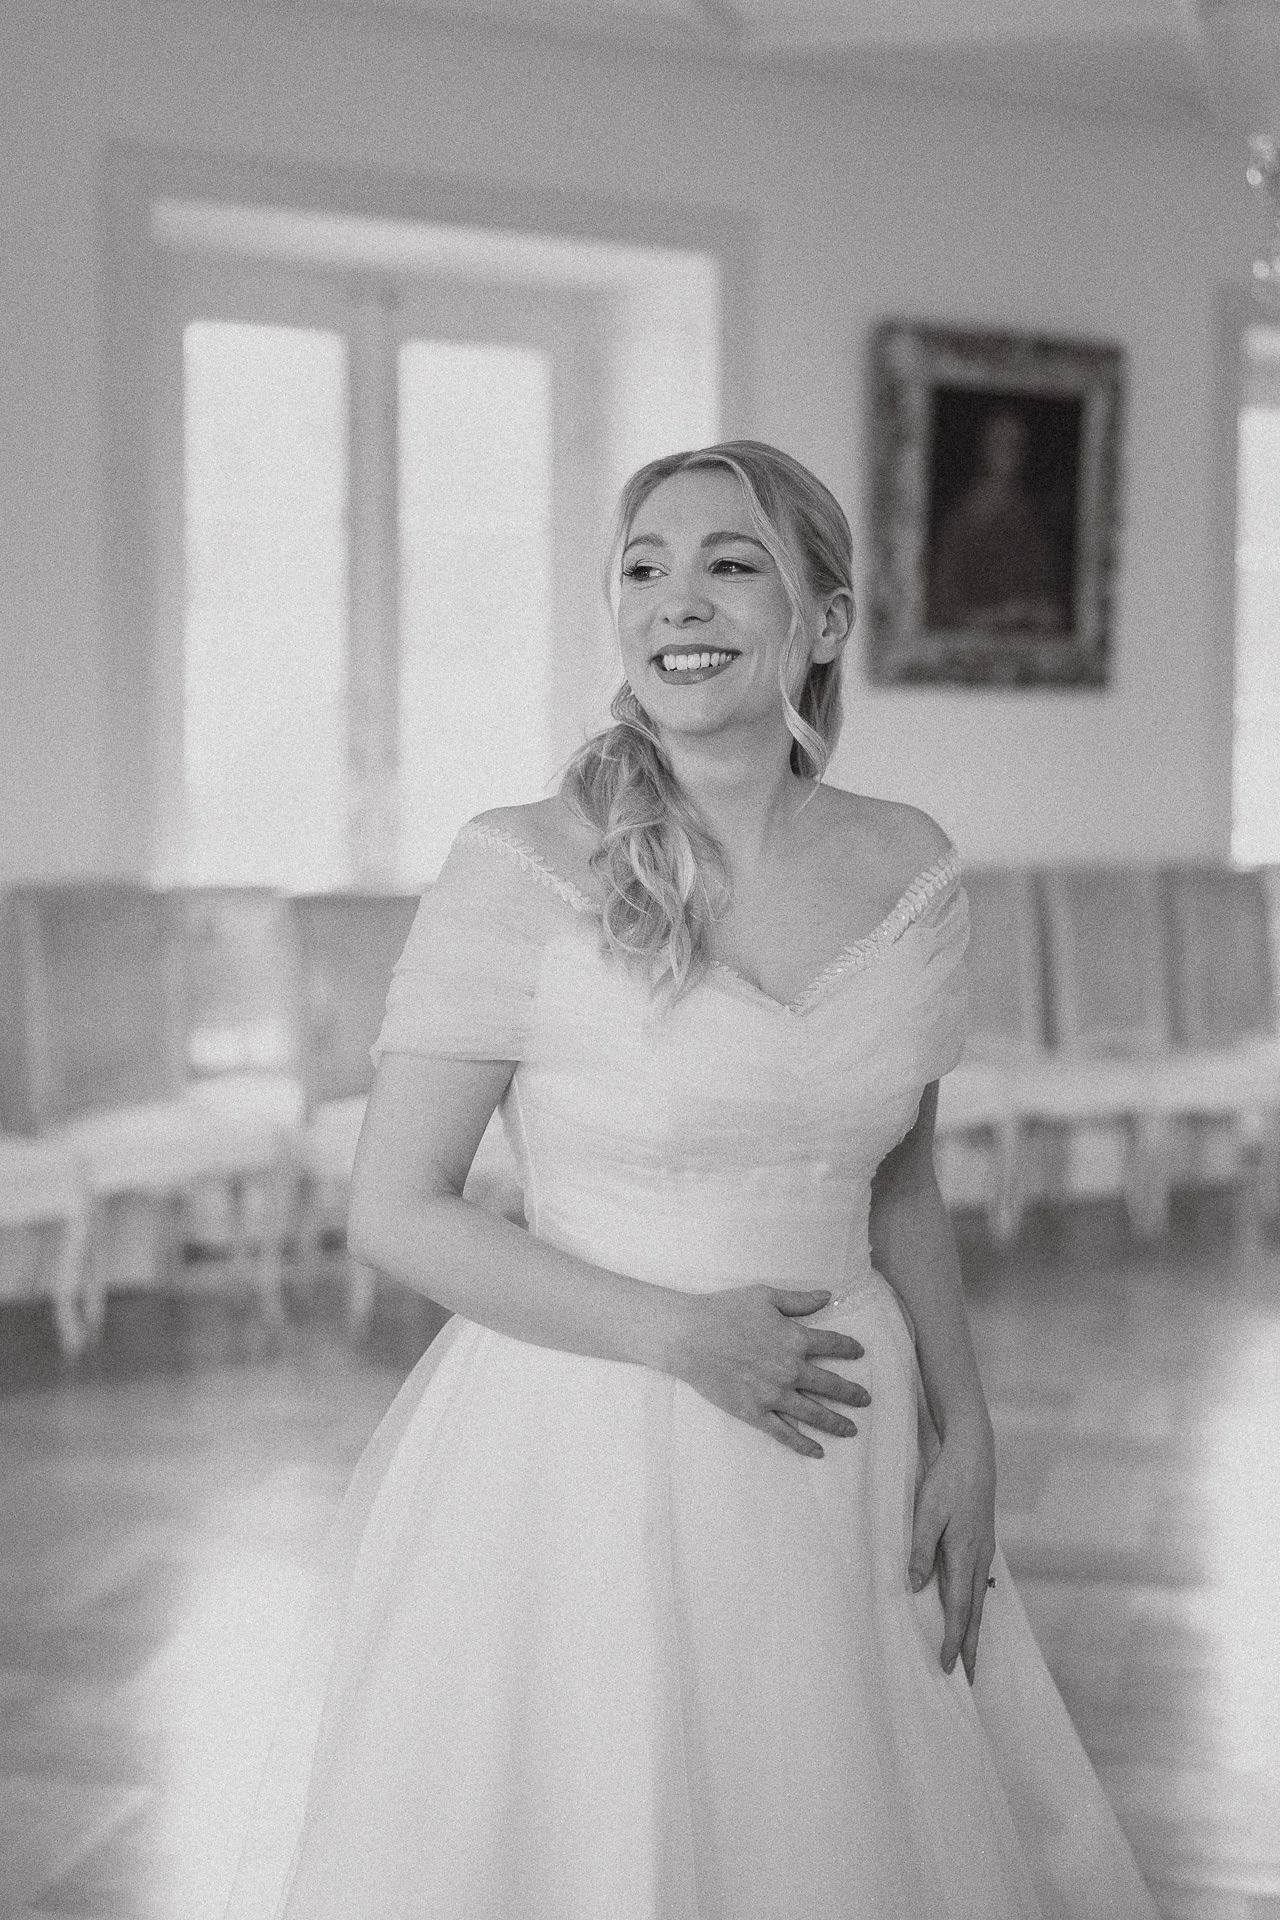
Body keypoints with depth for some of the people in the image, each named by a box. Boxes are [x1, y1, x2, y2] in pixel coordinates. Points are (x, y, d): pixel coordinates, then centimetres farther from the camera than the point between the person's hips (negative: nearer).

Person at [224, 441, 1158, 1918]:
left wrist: (965, 1437, 3)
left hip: (845, 1464, 4)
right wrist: (680, 1334, -16)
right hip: (586, 1461, -4)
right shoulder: (520, 872, -13)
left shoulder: (908, 870, 1)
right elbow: (395, 1212, -11)